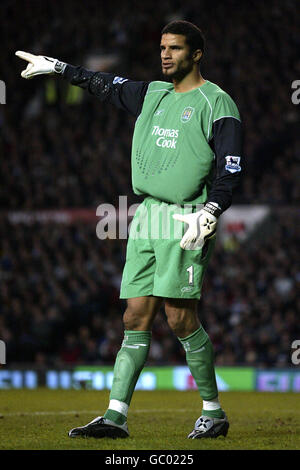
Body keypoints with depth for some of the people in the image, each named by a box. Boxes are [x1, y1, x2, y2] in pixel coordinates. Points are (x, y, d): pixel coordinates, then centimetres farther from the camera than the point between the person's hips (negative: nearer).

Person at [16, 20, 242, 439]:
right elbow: (105, 85, 33)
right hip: (147, 216, 6)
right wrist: (56, 67, 37)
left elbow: (229, 171, -8)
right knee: (136, 318, 1)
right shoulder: (152, 94, 18)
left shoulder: (217, 103, -2)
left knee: (180, 316, -14)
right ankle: (115, 416, -3)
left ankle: (213, 412, -3)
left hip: (186, 219, -6)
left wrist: (209, 214, -20)